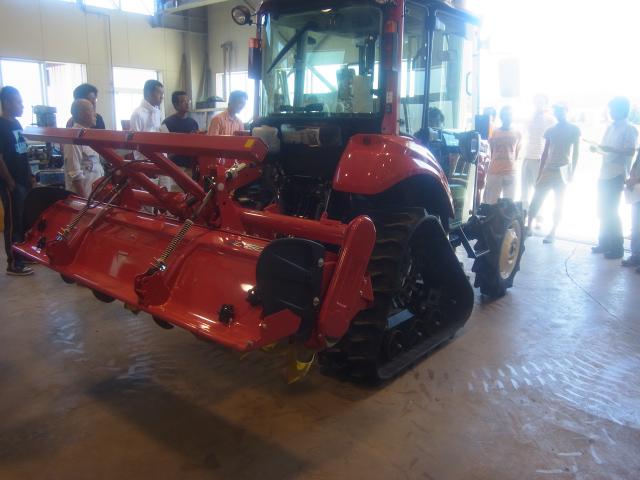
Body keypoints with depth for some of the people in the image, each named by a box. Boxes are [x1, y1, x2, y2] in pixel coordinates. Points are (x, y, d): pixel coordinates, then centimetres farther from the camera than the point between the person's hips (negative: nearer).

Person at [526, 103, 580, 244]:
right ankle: (528, 227, -1)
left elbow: (576, 153, -1)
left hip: (563, 171, -3)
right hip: (548, 170, 4)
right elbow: (545, 153, 13)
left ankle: (553, 232, 7)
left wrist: (572, 172, -8)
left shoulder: (574, 130, 3)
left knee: (559, 203, 1)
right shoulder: (550, 130, 13)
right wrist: (539, 173, 9)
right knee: (536, 199, -5)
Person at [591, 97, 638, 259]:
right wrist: (596, 149, 0)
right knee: (603, 210, 11)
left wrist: (609, 149, -26)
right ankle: (604, 243, 22)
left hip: (616, 176, -7)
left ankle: (617, 248, 4)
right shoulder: (610, 128, 13)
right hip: (604, 174, 7)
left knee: (611, 211, -6)